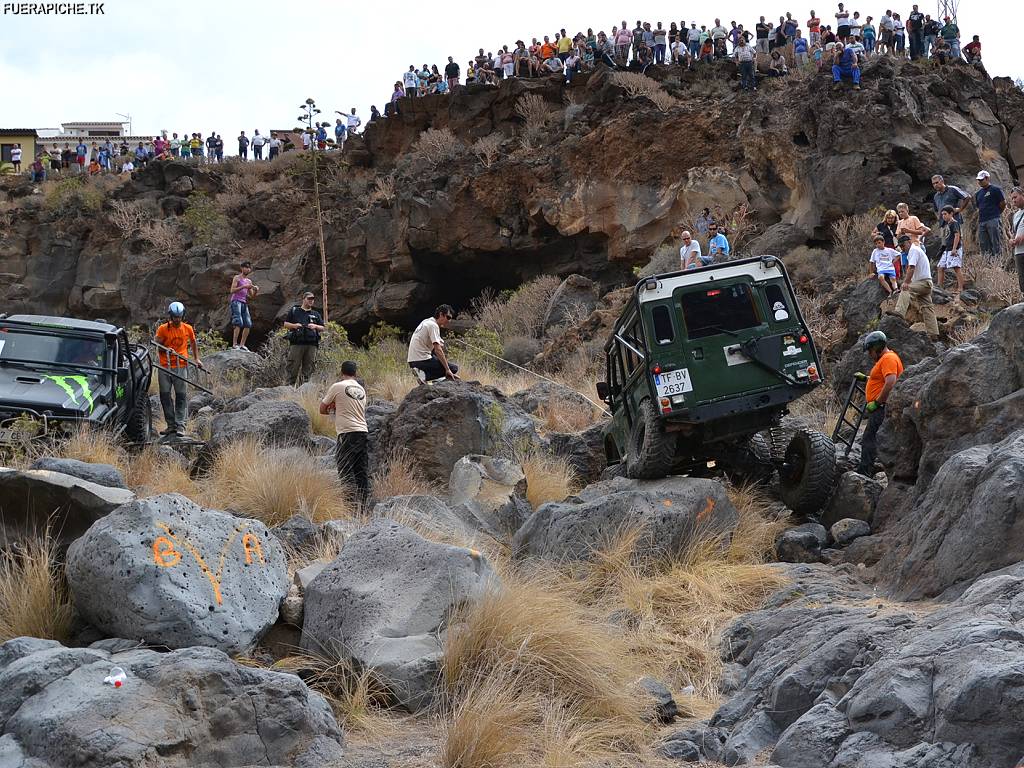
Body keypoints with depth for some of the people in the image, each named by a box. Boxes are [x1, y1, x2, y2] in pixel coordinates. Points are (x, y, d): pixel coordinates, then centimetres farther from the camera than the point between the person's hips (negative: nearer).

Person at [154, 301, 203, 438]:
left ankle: (180, 425, -1)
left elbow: (193, 343, 22)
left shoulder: (188, 329, 5)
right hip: (164, 367, 0)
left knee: (181, 396, -2)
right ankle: (171, 425, 12)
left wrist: (196, 358, 17)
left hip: (181, 366, 0)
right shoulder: (163, 329, -2)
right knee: (165, 396, 3)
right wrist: (166, 350, -21)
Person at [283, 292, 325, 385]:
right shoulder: (294, 311, 14)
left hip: (311, 345, 3)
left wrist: (315, 326, -3)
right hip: (297, 344, -3)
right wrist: (294, 325, -8)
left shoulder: (316, 314, 21)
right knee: (293, 367, -7)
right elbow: (285, 324, 12)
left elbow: (322, 328, 18)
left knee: (308, 369, 0)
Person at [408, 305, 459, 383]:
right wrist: (447, 370, -20)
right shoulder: (433, 326, -12)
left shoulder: (427, 322, 18)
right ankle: (424, 375, -14)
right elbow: (438, 350, -20)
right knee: (454, 368, -7)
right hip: (421, 360, -10)